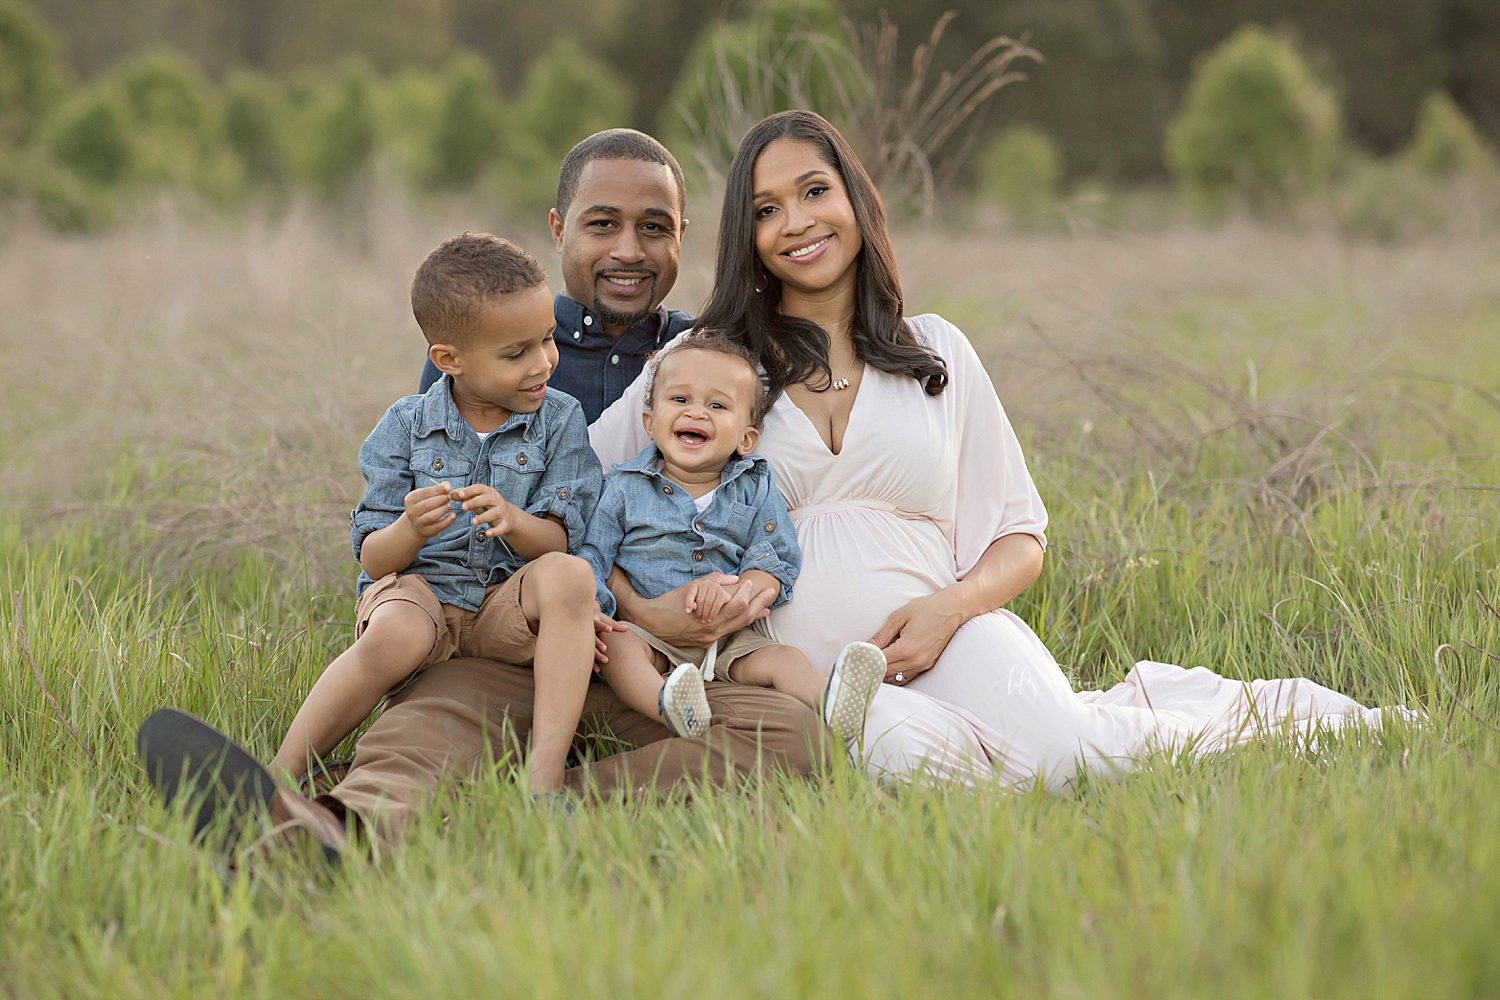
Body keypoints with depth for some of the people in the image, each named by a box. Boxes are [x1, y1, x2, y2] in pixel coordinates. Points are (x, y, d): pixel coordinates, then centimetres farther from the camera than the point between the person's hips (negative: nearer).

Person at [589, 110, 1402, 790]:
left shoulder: (937, 354, 15)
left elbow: (1020, 537, 15)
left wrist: (949, 607, -6)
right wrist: (641, 605, -14)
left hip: (946, 639, 1)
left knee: (1062, 754, -31)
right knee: (895, 745, -38)